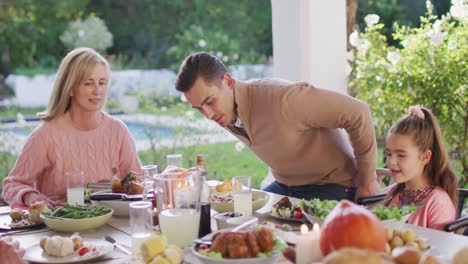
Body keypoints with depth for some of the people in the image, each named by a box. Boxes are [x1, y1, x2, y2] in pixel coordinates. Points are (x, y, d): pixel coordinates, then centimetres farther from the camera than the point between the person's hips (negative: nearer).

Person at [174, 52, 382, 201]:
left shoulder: (280, 98, -31)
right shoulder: (223, 113, -4)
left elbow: (357, 112, -25)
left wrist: (367, 182, -16)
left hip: (331, 187, -7)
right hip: (284, 186, 7)